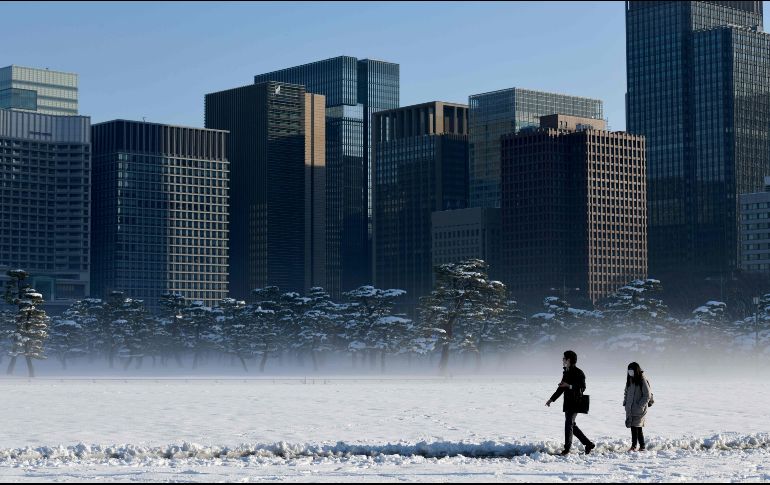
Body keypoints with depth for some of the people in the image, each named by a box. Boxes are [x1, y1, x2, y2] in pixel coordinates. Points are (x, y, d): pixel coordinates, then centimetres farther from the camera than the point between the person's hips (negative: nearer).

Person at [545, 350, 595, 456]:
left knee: (569, 424, -11)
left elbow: (582, 388, -17)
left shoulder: (578, 373, -11)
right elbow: (561, 388, 24)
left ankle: (567, 449, -8)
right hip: (568, 403, 9)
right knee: (572, 425, 11)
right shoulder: (566, 372, 16)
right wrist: (552, 399, 22)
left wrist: (569, 386, -28)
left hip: (575, 403, -9)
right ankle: (588, 444, 20)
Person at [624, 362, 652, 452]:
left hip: (639, 410, -7)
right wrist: (625, 403, 12)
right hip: (630, 409, 7)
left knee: (635, 427, -13)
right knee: (637, 428, 6)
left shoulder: (642, 380, -9)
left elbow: (647, 396, -10)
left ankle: (634, 446, -13)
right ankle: (642, 447, 10)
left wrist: (640, 406, -14)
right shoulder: (630, 380, 13)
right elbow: (626, 393, 25)